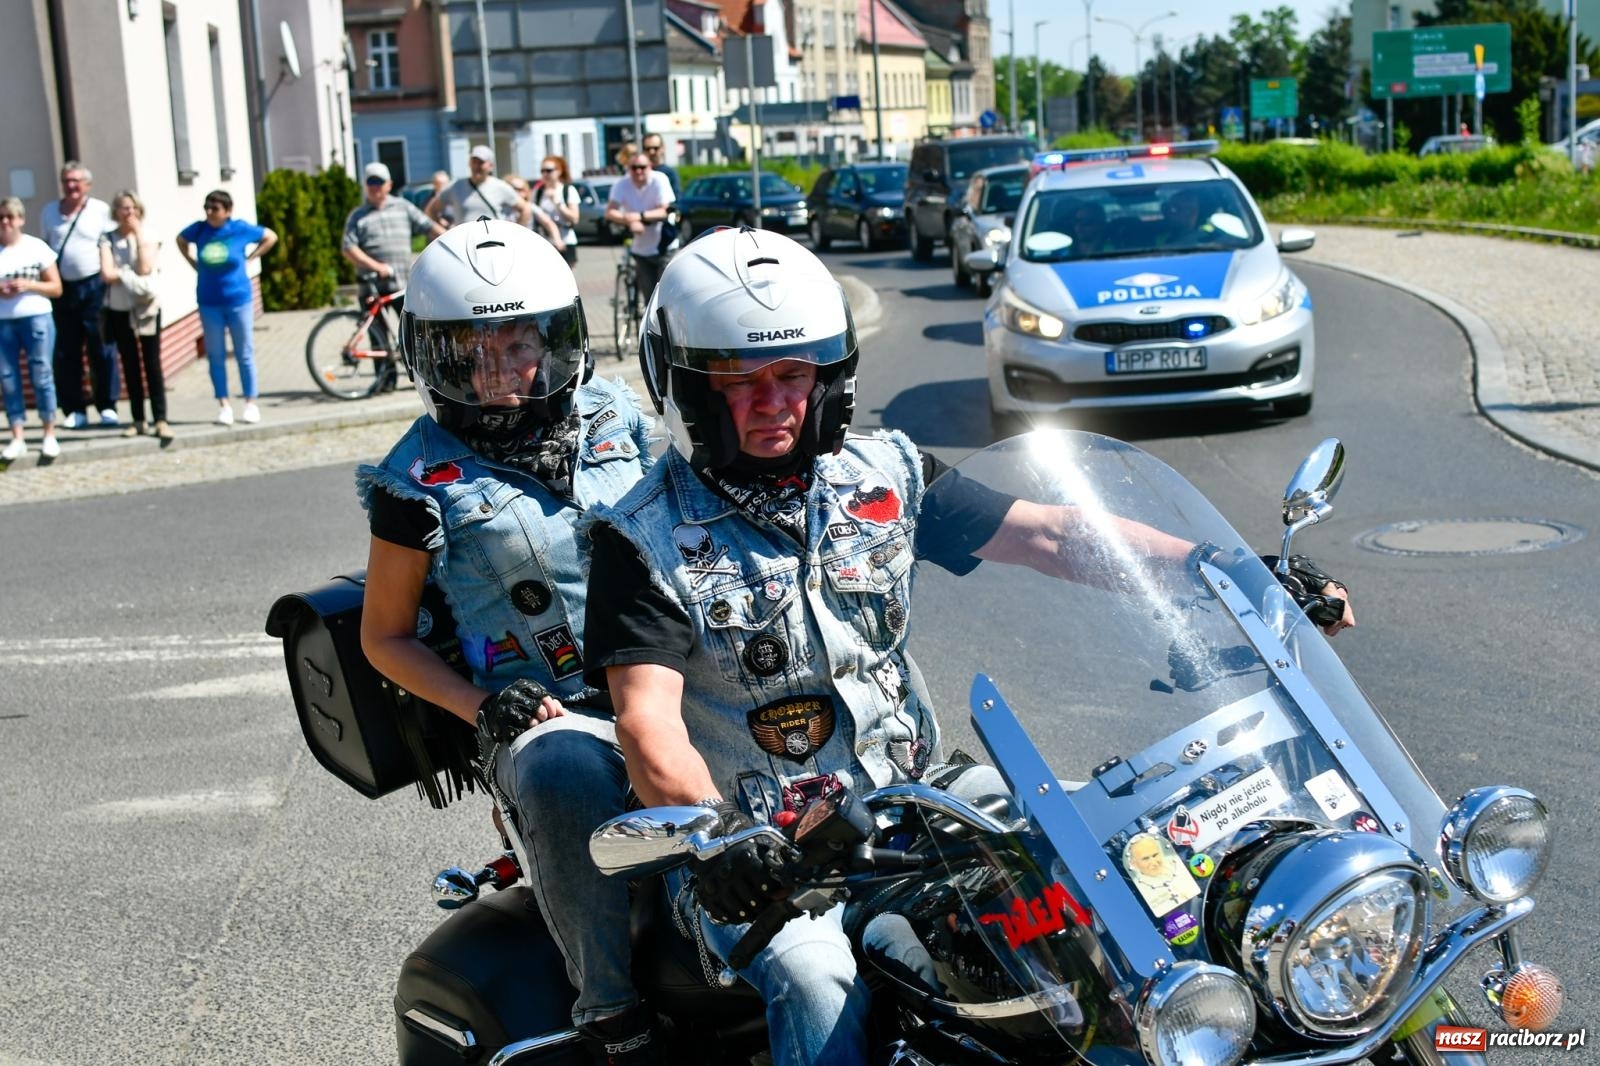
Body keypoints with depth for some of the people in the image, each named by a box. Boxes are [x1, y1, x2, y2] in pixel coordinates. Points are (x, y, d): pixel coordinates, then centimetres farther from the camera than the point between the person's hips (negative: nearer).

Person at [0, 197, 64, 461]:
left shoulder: (37, 247, 2)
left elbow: (56, 288, 2)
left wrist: (28, 285, -13)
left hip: (36, 319, -1)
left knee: (41, 376, 0)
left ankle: (50, 435, 6)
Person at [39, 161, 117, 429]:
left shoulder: (101, 210, 0)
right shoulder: (49, 212, 11)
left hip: (94, 286, -3)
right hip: (61, 288, 3)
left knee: (101, 349, -1)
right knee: (66, 352, 4)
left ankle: (107, 407, 6)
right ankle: (75, 410, 10)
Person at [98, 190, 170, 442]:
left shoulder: (148, 237, 2)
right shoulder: (108, 239, 2)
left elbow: (145, 268, -14)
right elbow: (107, 273, -9)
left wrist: (138, 234, -11)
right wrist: (131, 274, -13)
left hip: (146, 307, -1)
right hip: (119, 309, 1)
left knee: (152, 364, -5)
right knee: (130, 365, 7)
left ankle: (161, 420, -6)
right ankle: (139, 420, 12)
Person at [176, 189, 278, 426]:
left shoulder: (241, 229, -8)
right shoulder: (199, 229, -3)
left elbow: (271, 237, 6)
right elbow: (181, 241, 19)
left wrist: (248, 257, -1)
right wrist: (195, 263, 6)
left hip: (238, 301, -2)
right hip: (210, 304, 2)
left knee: (244, 355, 5)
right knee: (216, 356, 5)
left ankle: (251, 404, 13)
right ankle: (224, 405, 12)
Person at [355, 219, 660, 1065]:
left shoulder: (614, 413, 10)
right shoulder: (420, 478, -1)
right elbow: (384, 635, 7)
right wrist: (482, 706, -9)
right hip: (544, 713, -4)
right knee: (566, 777, -39)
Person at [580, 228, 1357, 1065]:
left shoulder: (880, 477, 6)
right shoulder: (643, 541, -7)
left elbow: (1047, 535, 1)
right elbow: (648, 718, -18)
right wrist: (712, 831, -39)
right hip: (757, 849, -4)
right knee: (818, 988, -32)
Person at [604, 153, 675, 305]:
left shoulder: (659, 180, -12)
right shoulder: (622, 186, -5)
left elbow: (664, 212, -18)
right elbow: (610, 212, -16)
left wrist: (639, 216, -33)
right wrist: (630, 221, -34)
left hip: (663, 247, -3)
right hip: (641, 250, 3)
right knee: (649, 296, 5)